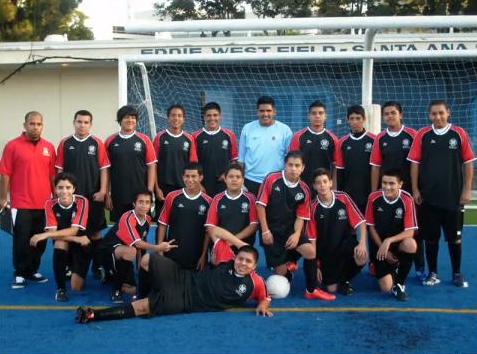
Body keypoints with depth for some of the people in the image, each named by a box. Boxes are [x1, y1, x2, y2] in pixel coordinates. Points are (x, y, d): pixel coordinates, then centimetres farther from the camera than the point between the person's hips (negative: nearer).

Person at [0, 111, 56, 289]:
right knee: (22, 240, 1)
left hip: (44, 204, 4)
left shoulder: (49, 147, 6)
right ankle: (19, 274, 13)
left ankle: (33, 271, 24)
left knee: (40, 241, 10)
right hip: (21, 204, -4)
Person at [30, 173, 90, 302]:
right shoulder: (50, 204, -13)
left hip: (81, 246, -1)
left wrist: (45, 235, -37)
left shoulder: (82, 202, -20)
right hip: (63, 247, 1)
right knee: (60, 242, -35)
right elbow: (52, 232, -20)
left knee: (77, 287, -13)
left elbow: (74, 230, -28)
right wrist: (76, 239, -33)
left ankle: (73, 269, 26)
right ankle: (60, 288, -21)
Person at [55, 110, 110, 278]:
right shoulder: (65, 143, 2)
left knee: (95, 231, 7)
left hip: (93, 196, -1)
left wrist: (103, 191, -7)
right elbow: (59, 170, 4)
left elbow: (104, 169, -1)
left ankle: (97, 266, 17)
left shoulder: (97, 143, -1)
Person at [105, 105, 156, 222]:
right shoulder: (110, 141, 3)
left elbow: (151, 166, 1)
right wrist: (107, 195, 2)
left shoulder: (144, 140, 0)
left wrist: (149, 192, -6)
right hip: (118, 197, 1)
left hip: (140, 196, -1)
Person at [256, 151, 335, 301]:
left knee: (310, 251, -20)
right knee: (281, 271, -5)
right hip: (271, 230, -3)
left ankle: (312, 290, -2)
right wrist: (265, 231, -12)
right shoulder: (272, 180, -11)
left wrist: (297, 234, -15)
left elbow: (301, 217, 3)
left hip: (290, 229, 3)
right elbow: (260, 205, -9)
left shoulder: (303, 190, -1)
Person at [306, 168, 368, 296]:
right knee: (332, 289, -8)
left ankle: (344, 279, 2)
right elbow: (312, 239, -7)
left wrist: (362, 243, -24)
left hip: (346, 244, 1)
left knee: (361, 259, -30)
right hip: (326, 253, -1)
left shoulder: (343, 198, -10)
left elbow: (360, 222, -7)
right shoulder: (313, 207, -12)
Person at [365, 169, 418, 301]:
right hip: (380, 245, 0)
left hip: (398, 242, 0)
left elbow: (409, 232, -18)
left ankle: (399, 283, -11)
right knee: (386, 288, -14)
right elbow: (371, 227, -2)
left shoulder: (406, 200, -16)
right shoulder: (374, 198, -12)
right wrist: (383, 248, -10)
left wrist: (389, 241, -31)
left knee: (411, 245, -37)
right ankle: (377, 267, 24)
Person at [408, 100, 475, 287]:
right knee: (431, 237, 7)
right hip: (428, 196, 1)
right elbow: (415, 163, 2)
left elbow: (468, 163, 1)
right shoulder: (422, 135, 0)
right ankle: (432, 273, 19)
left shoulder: (459, 134, -1)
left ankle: (457, 274, 21)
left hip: (453, 196, 0)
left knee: (455, 237, 8)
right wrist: (415, 189, -2)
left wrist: (467, 190, -3)